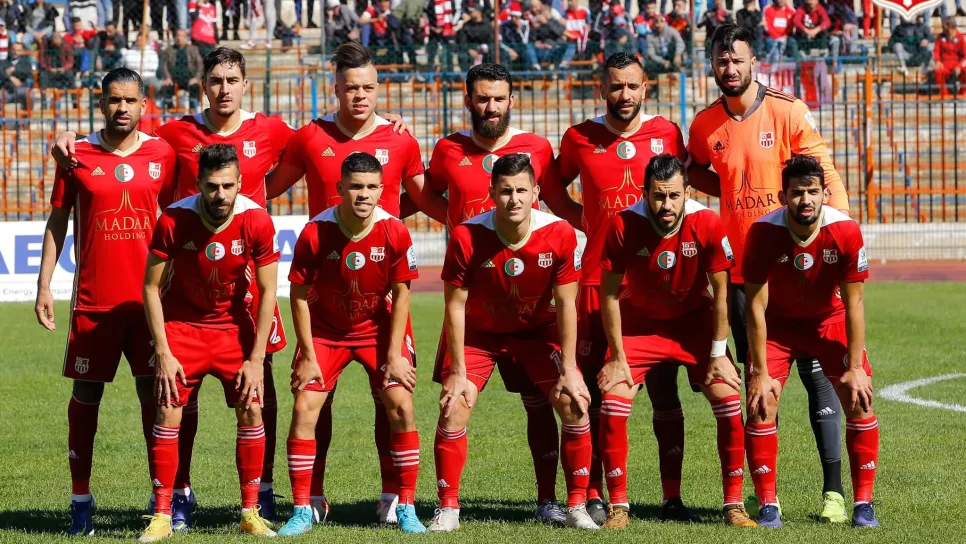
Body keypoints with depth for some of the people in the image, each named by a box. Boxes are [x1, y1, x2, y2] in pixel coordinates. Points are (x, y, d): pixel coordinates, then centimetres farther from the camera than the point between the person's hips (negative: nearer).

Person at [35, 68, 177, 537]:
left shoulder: (161, 154, 4)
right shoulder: (78, 156, 1)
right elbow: (57, 220, 6)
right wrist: (44, 285, 2)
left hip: (148, 297, 1)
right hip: (93, 300, -1)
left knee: (154, 392, 1)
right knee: (86, 394, 3)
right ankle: (80, 499, 12)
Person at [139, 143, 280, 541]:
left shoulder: (256, 221, -18)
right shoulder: (173, 220, -21)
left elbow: (267, 291, -10)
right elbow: (151, 287, -11)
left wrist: (256, 359, -13)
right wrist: (162, 352, -16)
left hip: (234, 325, 1)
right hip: (182, 324, -1)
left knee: (251, 410, -7)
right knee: (168, 412, -10)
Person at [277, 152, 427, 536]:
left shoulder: (394, 233, -19)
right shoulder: (314, 234, -22)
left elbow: (400, 295, -9)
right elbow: (299, 296, -11)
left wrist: (395, 354, -11)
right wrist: (308, 356, -11)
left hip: (378, 329, 0)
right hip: (325, 329, 0)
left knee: (401, 406, -11)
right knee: (304, 408, -10)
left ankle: (406, 509, 1)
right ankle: (302, 511, 1)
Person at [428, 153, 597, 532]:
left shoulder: (560, 235, -22)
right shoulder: (466, 237, -26)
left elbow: (565, 304, -14)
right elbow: (455, 306, -18)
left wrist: (569, 369, -15)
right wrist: (458, 371, -18)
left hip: (537, 330, 1)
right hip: (479, 332, -1)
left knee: (575, 404, -12)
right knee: (453, 408, -15)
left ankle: (577, 507, 2)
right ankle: (447, 510, 0)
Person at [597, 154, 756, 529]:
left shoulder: (707, 225, -24)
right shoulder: (623, 227, -24)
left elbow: (720, 293, -13)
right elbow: (609, 294, -14)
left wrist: (718, 353, -13)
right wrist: (617, 356, -13)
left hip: (695, 319, 0)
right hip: (640, 321, 0)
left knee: (728, 401, -12)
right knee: (613, 403, -14)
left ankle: (734, 505, 1)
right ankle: (618, 507, -2)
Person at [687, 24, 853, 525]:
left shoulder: (788, 112, -6)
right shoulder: (705, 126, 5)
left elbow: (826, 177, -5)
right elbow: (694, 172, 25)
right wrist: (732, 193, 7)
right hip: (741, 267, 3)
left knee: (816, 369, -4)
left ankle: (833, 489, -2)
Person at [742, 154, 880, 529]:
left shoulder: (846, 232, -25)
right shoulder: (764, 232, -26)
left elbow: (853, 305, -17)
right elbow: (756, 306, -20)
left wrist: (855, 367, -19)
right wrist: (760, 372, -21)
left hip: (830, 319, 1)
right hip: (778, 322, -1)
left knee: (860, 399, -12)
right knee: (761, 403, -15)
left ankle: (863, 505, -3)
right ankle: (768, 505, -4)